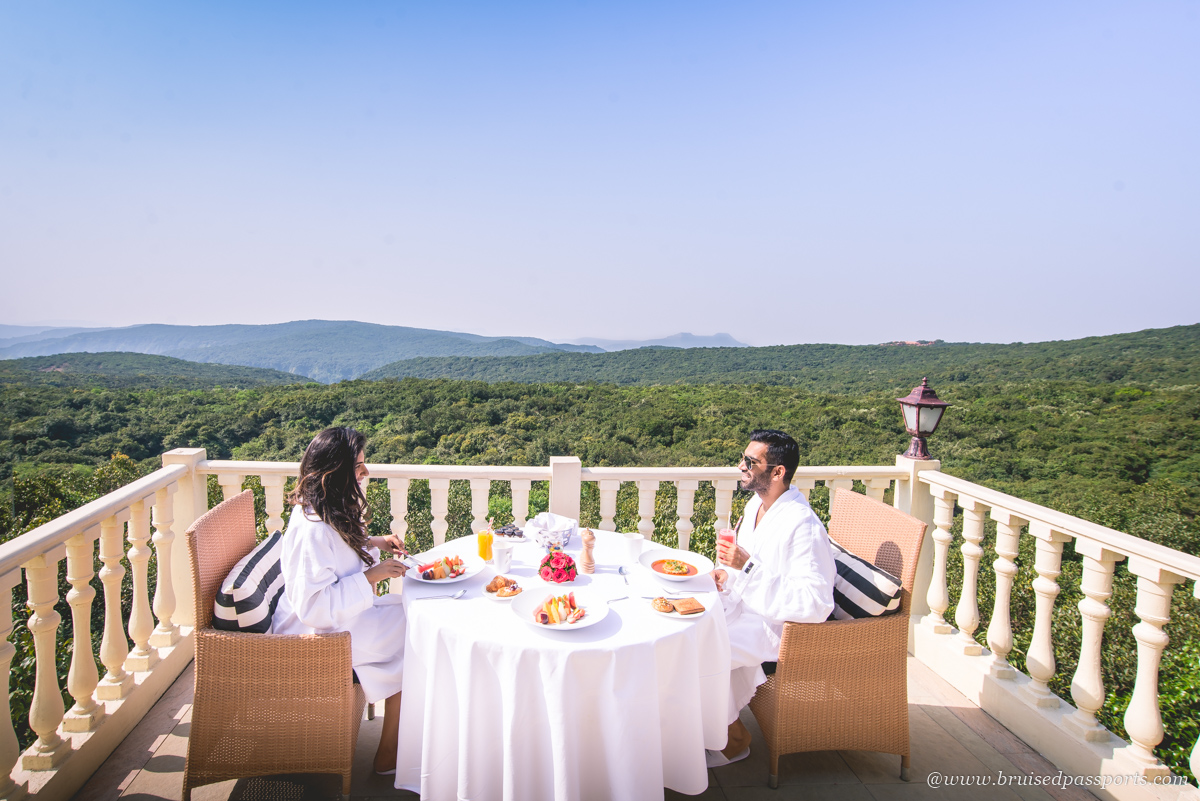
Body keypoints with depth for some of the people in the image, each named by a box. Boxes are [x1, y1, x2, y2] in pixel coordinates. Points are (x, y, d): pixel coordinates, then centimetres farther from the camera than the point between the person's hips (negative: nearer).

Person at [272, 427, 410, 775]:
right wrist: (370, 576, -26)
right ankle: (388, 755, 6)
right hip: (315, 634, -9)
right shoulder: (312, 529, -30)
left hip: (340, 613, 9)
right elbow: (313, 606, -30)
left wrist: (370, 544, 4)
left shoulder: (329, 511, 1)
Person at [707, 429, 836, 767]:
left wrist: (747, 566, -33)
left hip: (782, 625, -9)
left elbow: (815, 604, -32)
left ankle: (733, 739, 5)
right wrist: (728, 574, -4)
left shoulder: (804, 526, -26)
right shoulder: (756, 505, 3)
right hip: (750, 607, 9)